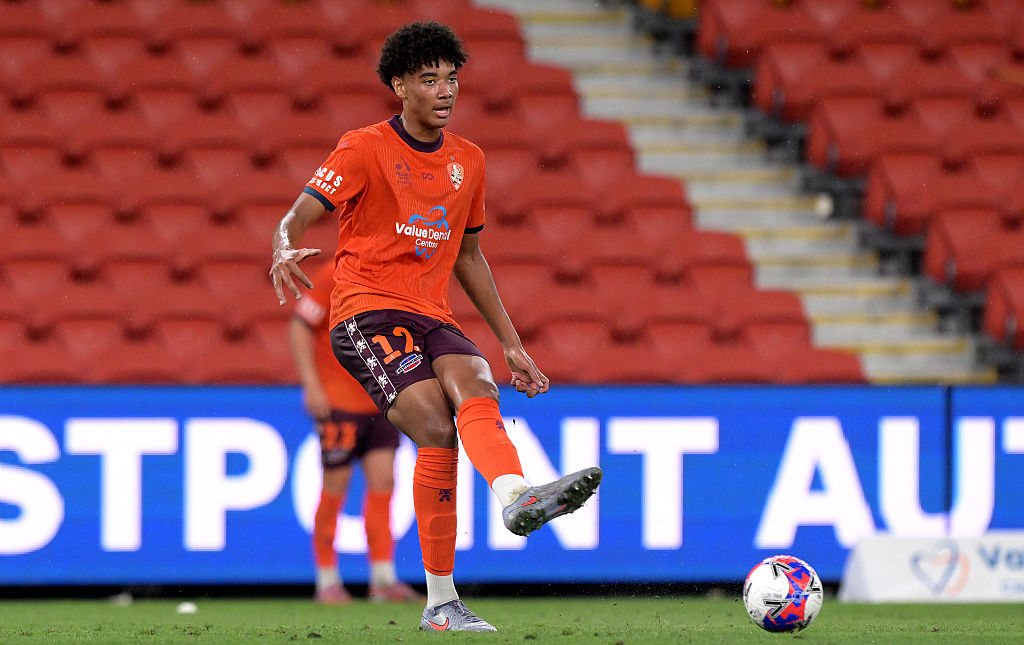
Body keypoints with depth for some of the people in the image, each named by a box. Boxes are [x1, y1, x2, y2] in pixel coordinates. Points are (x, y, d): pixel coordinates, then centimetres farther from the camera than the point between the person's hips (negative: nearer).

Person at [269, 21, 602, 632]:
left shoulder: (467, 160, 16)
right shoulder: (365, 148, -2)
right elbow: (298, 217, -10)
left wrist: (512, 343, 24)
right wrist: (284, 249, -36)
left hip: (432, 317, 5)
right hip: (368, 312, -5)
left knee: (477, 387, -29)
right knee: (437, 429, -26)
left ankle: (516, 496, -49)